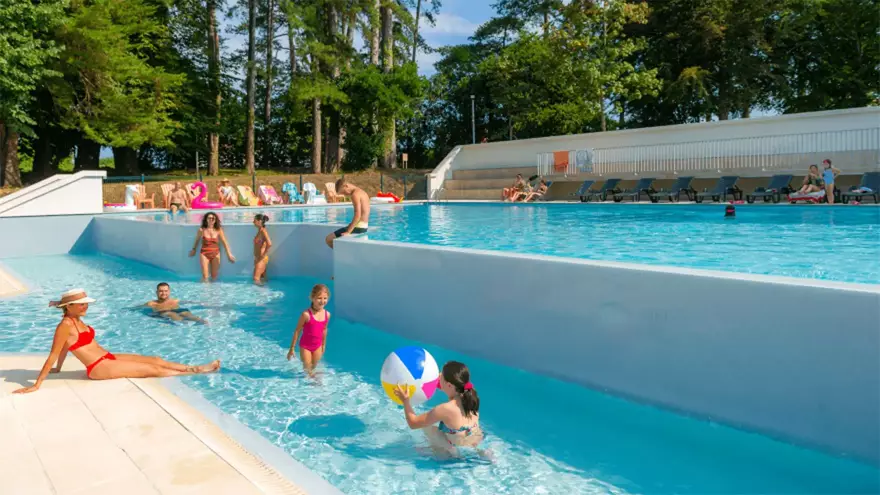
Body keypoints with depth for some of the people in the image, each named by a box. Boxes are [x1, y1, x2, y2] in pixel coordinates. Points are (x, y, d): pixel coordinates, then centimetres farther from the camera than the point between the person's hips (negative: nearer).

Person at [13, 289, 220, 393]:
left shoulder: (76, 320, 8)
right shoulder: (66, 325, -18)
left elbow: (65, 347, 19)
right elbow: (53, 355, -19)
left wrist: (58, 369, 28)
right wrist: (36, 385, -17)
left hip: (108, 358, 9)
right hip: (100, 368, -9)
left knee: (155, 360, 5)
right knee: (152, 369, -5)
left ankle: (195, 368, 9)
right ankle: (195, 371, 2)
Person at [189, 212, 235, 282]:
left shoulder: (219, 230, -4)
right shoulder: (202, 230, -5)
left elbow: (224, 242, -1)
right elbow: (197, 240, 12)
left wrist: (229, 254, -5)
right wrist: (193, 250, 26)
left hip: (215, 254, 1)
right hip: (204, 254, -1)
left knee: (214, 276, 9)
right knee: (205, 276, -7)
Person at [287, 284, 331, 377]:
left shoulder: (327, 314, -7)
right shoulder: (306, 314, -23)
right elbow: (297, 331, -14)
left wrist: (324, 345, 18)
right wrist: (292, 348, -10)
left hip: (317, 346, 4)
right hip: (305, 346, -4)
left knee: (313, 368, 19)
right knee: (307, 369, 7)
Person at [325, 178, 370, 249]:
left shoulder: (355, 194, -16)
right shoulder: (362, 192, 14)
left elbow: (357, 215, -24)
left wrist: (348, 232, -25)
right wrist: (351, 225, 18)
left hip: (358, 227, -10)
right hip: (364, 226, 10)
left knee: (328, 239, -7)